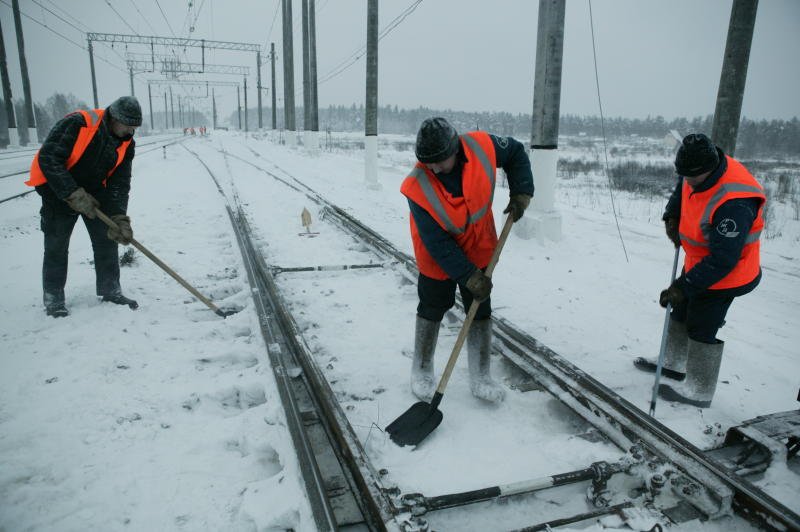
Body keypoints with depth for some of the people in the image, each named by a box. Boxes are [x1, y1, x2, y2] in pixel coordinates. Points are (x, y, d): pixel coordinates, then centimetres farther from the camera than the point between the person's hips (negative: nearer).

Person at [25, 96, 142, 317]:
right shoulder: (77, 123, -26)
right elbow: (48, 158, -27)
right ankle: (53, 297, 14)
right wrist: (74, 194, -31)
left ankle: (110, 290, 18)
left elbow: (120, 184, -8)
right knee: (56, 246, 0)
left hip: (95, 192, 5)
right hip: (58, 190, -5)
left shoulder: (126, 144, -7)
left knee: (107, 239, 4)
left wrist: (119, 218, -20)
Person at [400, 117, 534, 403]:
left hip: (479, 250, 3)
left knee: (481, 312, 7)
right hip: (438, 259, -3)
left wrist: (521, 192, -11)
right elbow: (437, 243, -26)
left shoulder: (482, 146, -23)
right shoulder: (418, 186, -30)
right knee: (431, 311, 10)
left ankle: (480, 378, 22)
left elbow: (516, 152, 0)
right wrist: (468, 276, -27)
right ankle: (422, 371, 32)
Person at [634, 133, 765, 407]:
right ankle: (673, 364, 43)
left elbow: (722, 261, -34)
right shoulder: (698, 172, -10)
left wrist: (683, 286, -32)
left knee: (702, 329, 1)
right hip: (698, 261, 10)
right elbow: (682, 190, 16)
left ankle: (698, 391, 18)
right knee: (680, 312, 22)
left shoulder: (734, 204, -37)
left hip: (725, 273, -9)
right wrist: (672, 217, 0)